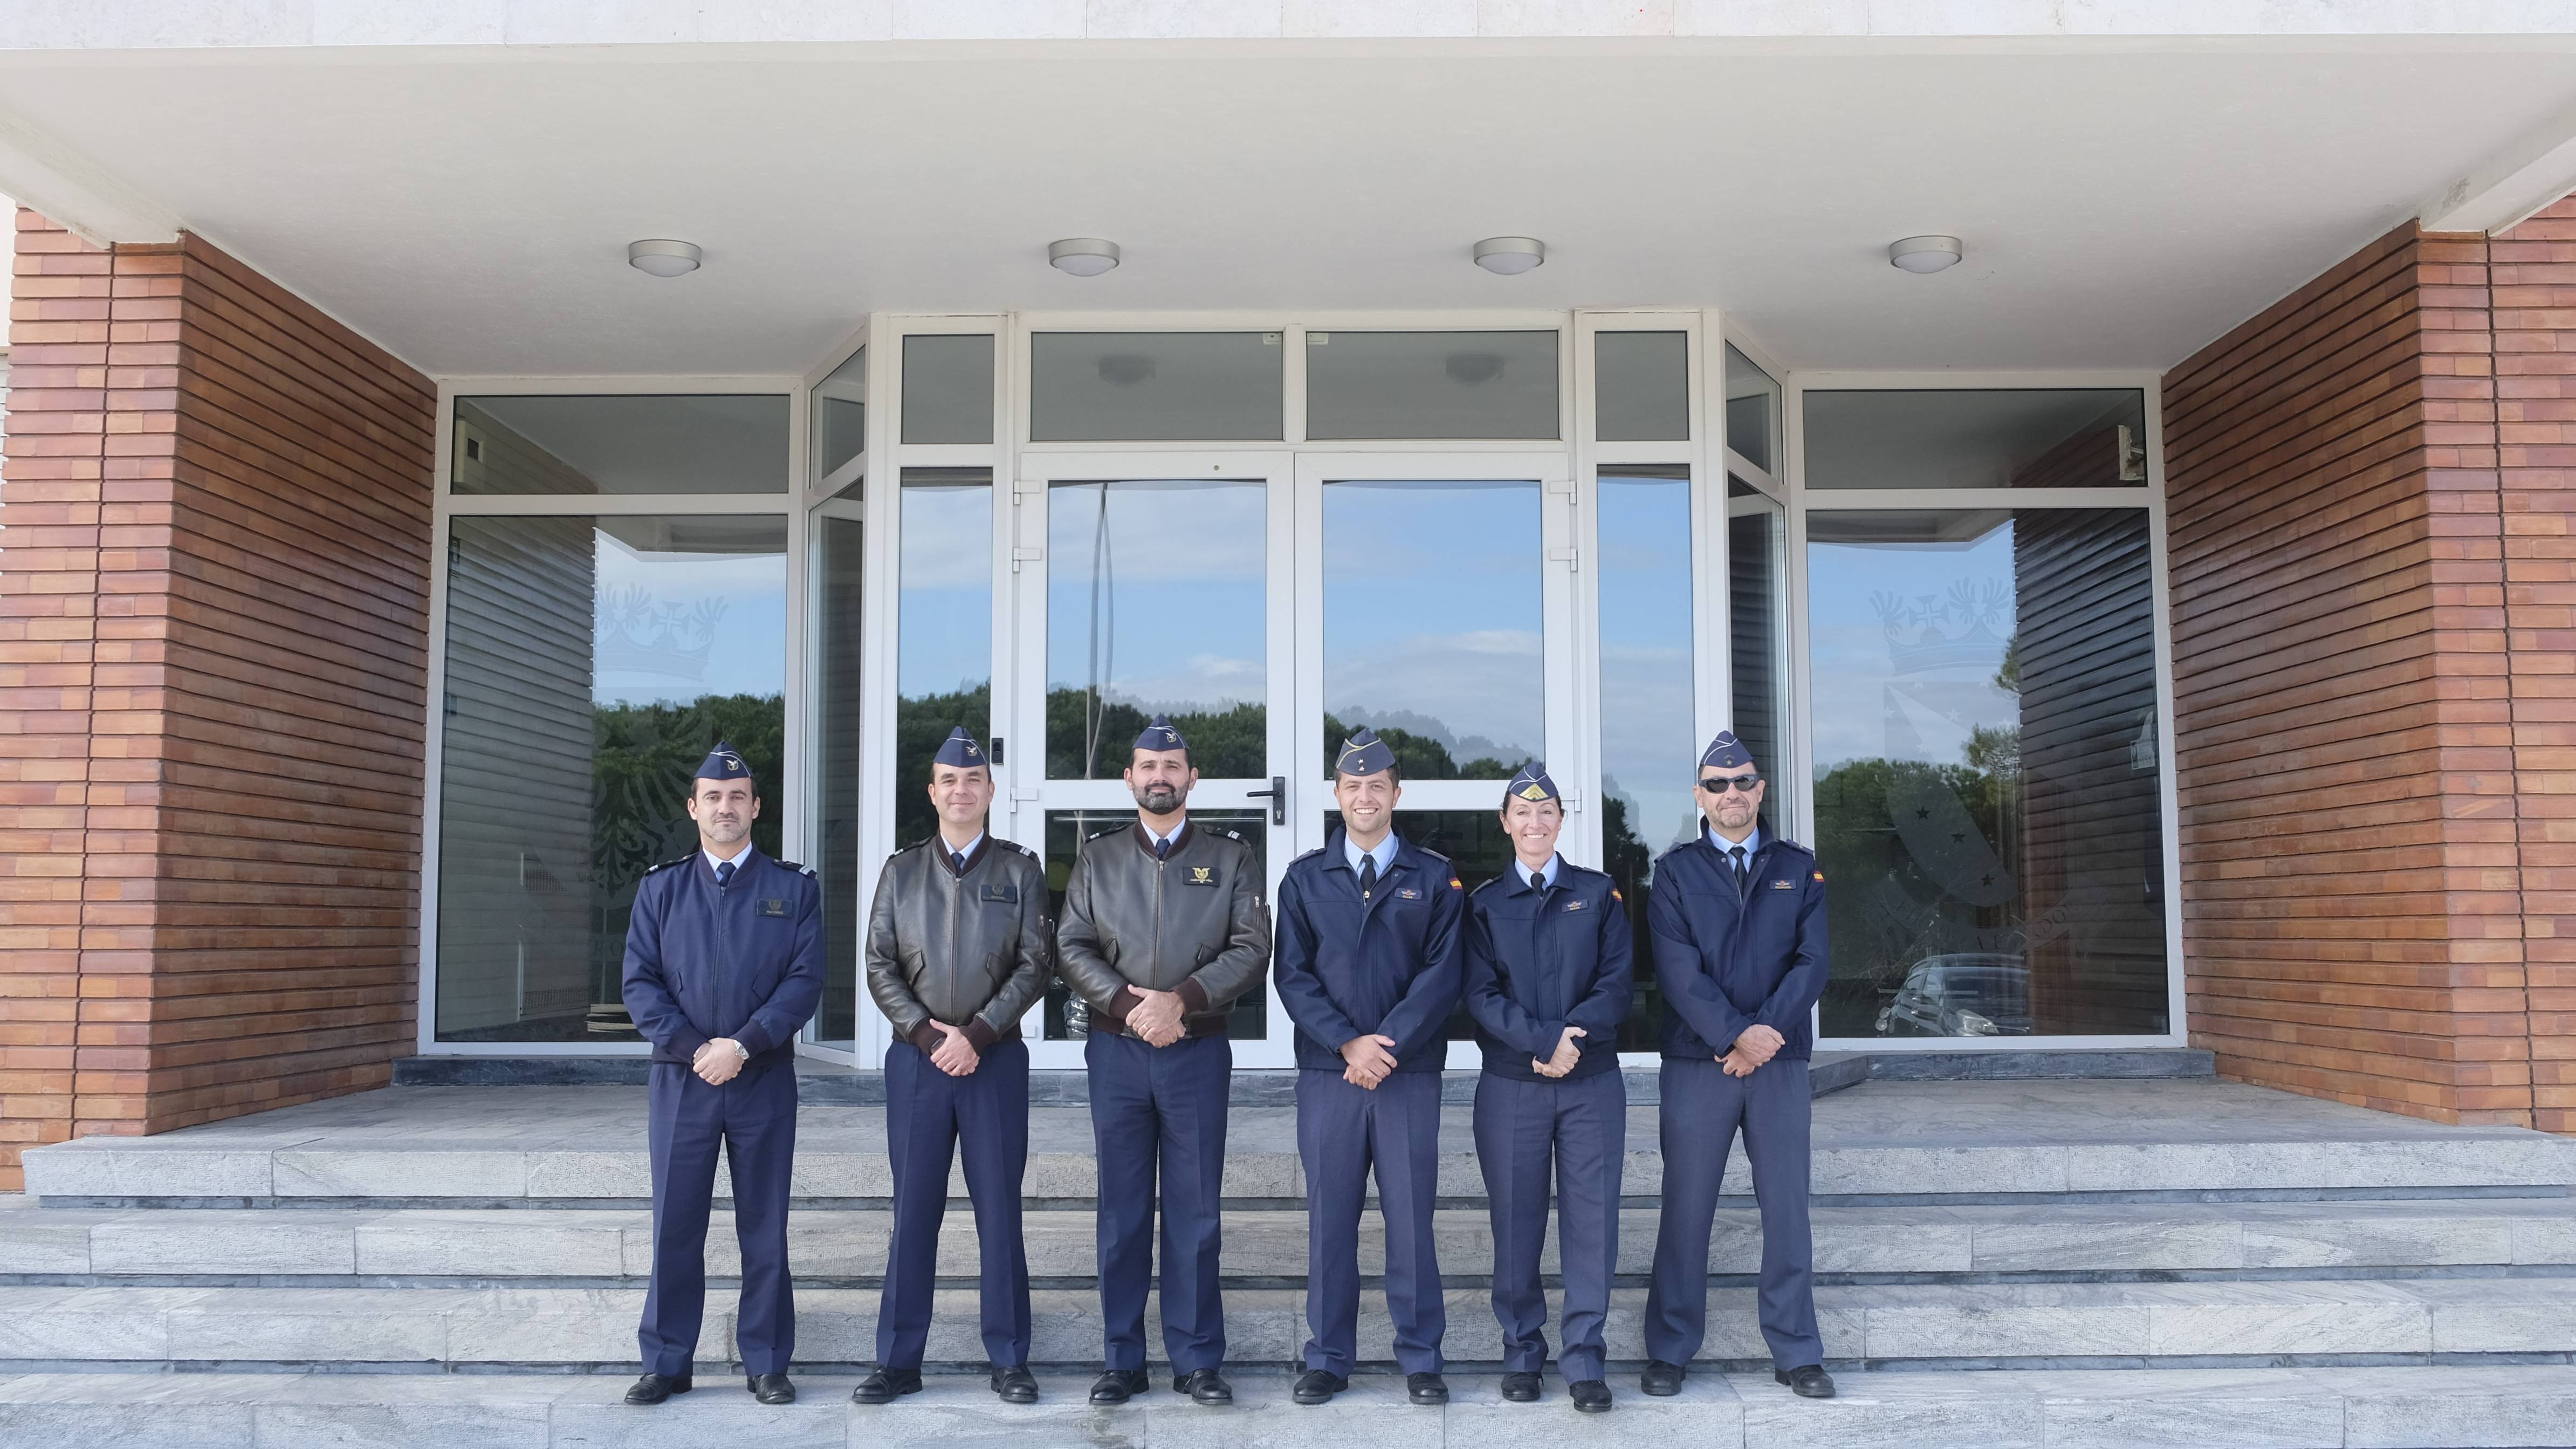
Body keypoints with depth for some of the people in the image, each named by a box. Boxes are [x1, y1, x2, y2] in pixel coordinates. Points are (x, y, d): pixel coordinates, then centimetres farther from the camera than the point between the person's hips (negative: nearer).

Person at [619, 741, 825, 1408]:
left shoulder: (794, 888, 4)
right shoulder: (660, 888, 8)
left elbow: (805, 979, -4)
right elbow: (639, 983, 2)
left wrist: (744, 1045, -14)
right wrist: (694, 1048, -11)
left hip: (765, 1078, -1)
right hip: (680, 1077, 1)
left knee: (764, 1225, 5)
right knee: (675, 1224, 4)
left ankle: (767, 1364, 14)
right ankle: (667, 1362, 16)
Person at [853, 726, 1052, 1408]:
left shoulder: (1020, 870, 5)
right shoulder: (901, 871, 9)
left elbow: (1035, 963, -2)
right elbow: (880, 968, 4)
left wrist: (977, 1033, -12)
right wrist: (925, 1032, -9)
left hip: (996, 1057, -1)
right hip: (917, 1058, 1)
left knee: (1000, 1209, 3)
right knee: (913, 1210, 4)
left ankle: (1009, 1359, 12)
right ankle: (898, 1360, 13)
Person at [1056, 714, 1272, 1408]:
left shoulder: (1231, 857, 5)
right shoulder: (1097, 858, 9)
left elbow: (1252, 948, -4)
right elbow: (1073, 947, 2)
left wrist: (1182, 1000, -15)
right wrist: (1128, 1005, -13)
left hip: (1199, 1052, -1)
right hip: (1116, 1052, 1)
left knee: (1195, 1210, 3)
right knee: (1123, 1210, 7)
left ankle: (1197, 1359, 13)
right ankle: (1122, 1360, 16)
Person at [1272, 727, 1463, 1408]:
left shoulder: (1435, 878, 5)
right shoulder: (1305, 878, 8)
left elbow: (1443, 972, -3)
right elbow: (1294, 973, 1)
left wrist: (1389, 1045, -13)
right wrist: (1347, 1043, -11)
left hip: (1410, 1072, -1)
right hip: (1327, 1072, 1)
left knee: (1411, 1216, 2)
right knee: (1330, 1217, 6)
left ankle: (1421, 1358, 13)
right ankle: (1328, 1358, 16)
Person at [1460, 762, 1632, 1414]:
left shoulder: (1599, 893, 8)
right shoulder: (1484, 902, 6)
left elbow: (1618, 983, -1)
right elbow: (1481, 993, -3)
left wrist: (1572, 1040, -16)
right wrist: (1543, 1039, -17)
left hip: (1592, 1082, 0)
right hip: (1510, 1085, 0)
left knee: (1591, 1219, 0)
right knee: (1516, 1222, 5)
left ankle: (1585, 1360, 9)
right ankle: (1522, 1353, 18)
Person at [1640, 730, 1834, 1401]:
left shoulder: (1798, 868, 10)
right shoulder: (1676, 870, 4)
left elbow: (1812, 961, 0)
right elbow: (1678, 969, -7)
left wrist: (1766, 1031, -12)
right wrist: (1737, 1034, -16)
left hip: (1780, 1060, 2)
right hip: (1696, 1062, -1)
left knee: (1787, 1208, 5)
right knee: (1686, 1209, 3)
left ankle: (1797, 1353, 16)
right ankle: (1670, 1352, 13)